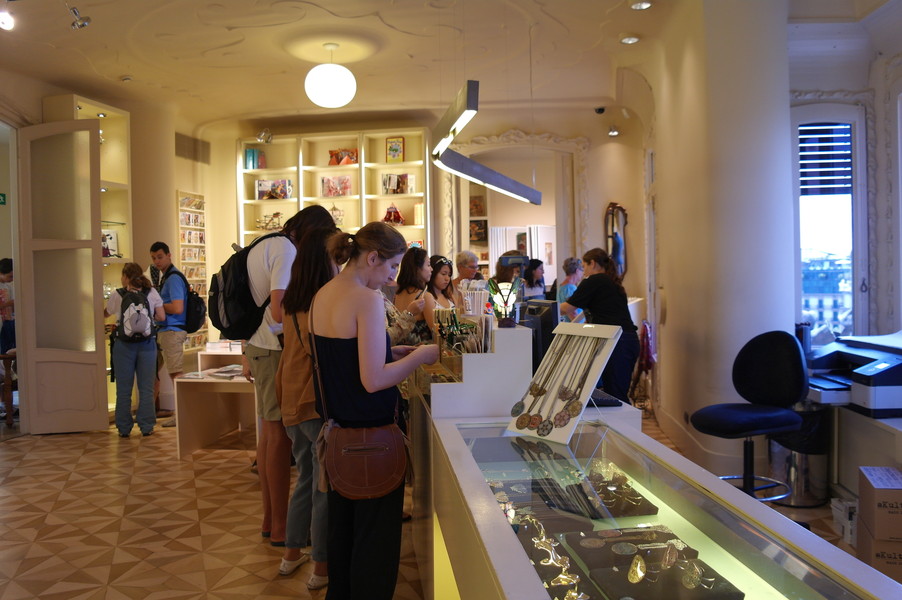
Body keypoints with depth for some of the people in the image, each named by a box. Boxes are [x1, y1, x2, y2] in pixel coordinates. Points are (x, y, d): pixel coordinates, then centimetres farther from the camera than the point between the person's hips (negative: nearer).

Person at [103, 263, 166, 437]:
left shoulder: (117, 296, -3)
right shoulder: (152, 293, -1)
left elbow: (105, 314, 13)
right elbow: (162, 317, 2)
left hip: (124, 344, -1)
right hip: (147, 343, 1)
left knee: (123, 389, 8)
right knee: (146, 388, 8)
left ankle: (124, 428, 13)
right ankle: (146, 427, 10)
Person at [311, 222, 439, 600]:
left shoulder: (322, 295, 5)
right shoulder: (368, 299, -20)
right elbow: (373, 380, -24)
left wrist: (390, 352, 12)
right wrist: (419, 357, -11)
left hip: (337, 428, 9)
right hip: (370, 430, -9)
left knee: (341, 523, 22)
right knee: (376, 532, 6)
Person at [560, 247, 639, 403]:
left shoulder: (593, 281, -2)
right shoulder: (613, 283, 23)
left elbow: (568, 307, 0)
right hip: (630, 339, 9)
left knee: (615, 395, -7)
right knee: (620, 392, 11)